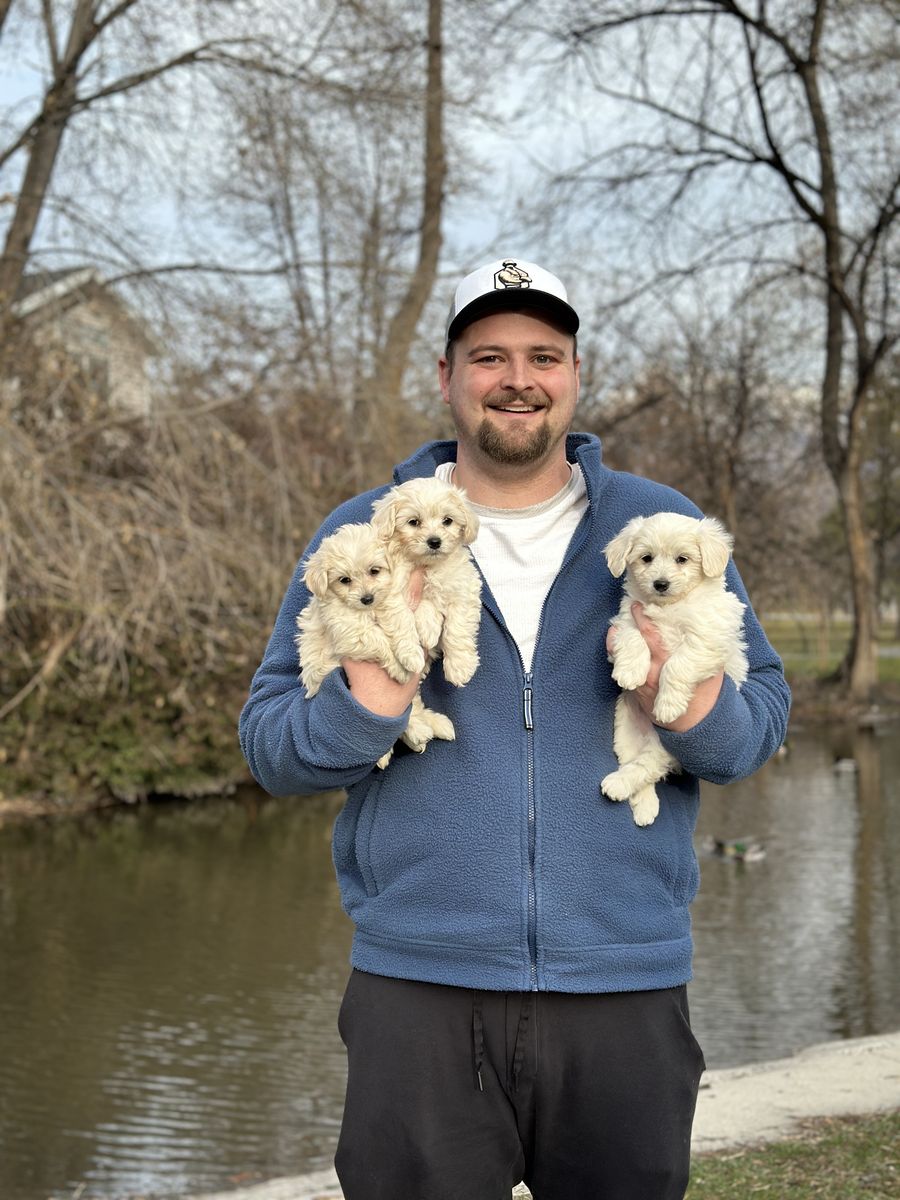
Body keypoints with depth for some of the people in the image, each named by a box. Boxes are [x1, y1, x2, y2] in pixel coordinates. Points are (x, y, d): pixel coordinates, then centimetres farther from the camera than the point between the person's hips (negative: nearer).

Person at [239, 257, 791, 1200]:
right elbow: (268, 743, 2)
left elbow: (764, 708, 8)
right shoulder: (360, 534, 5)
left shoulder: (663, 527, 8)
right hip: (420, 991, -1)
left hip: (626, 987, 1)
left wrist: (701, 712, -15)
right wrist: (365, 705, -19)